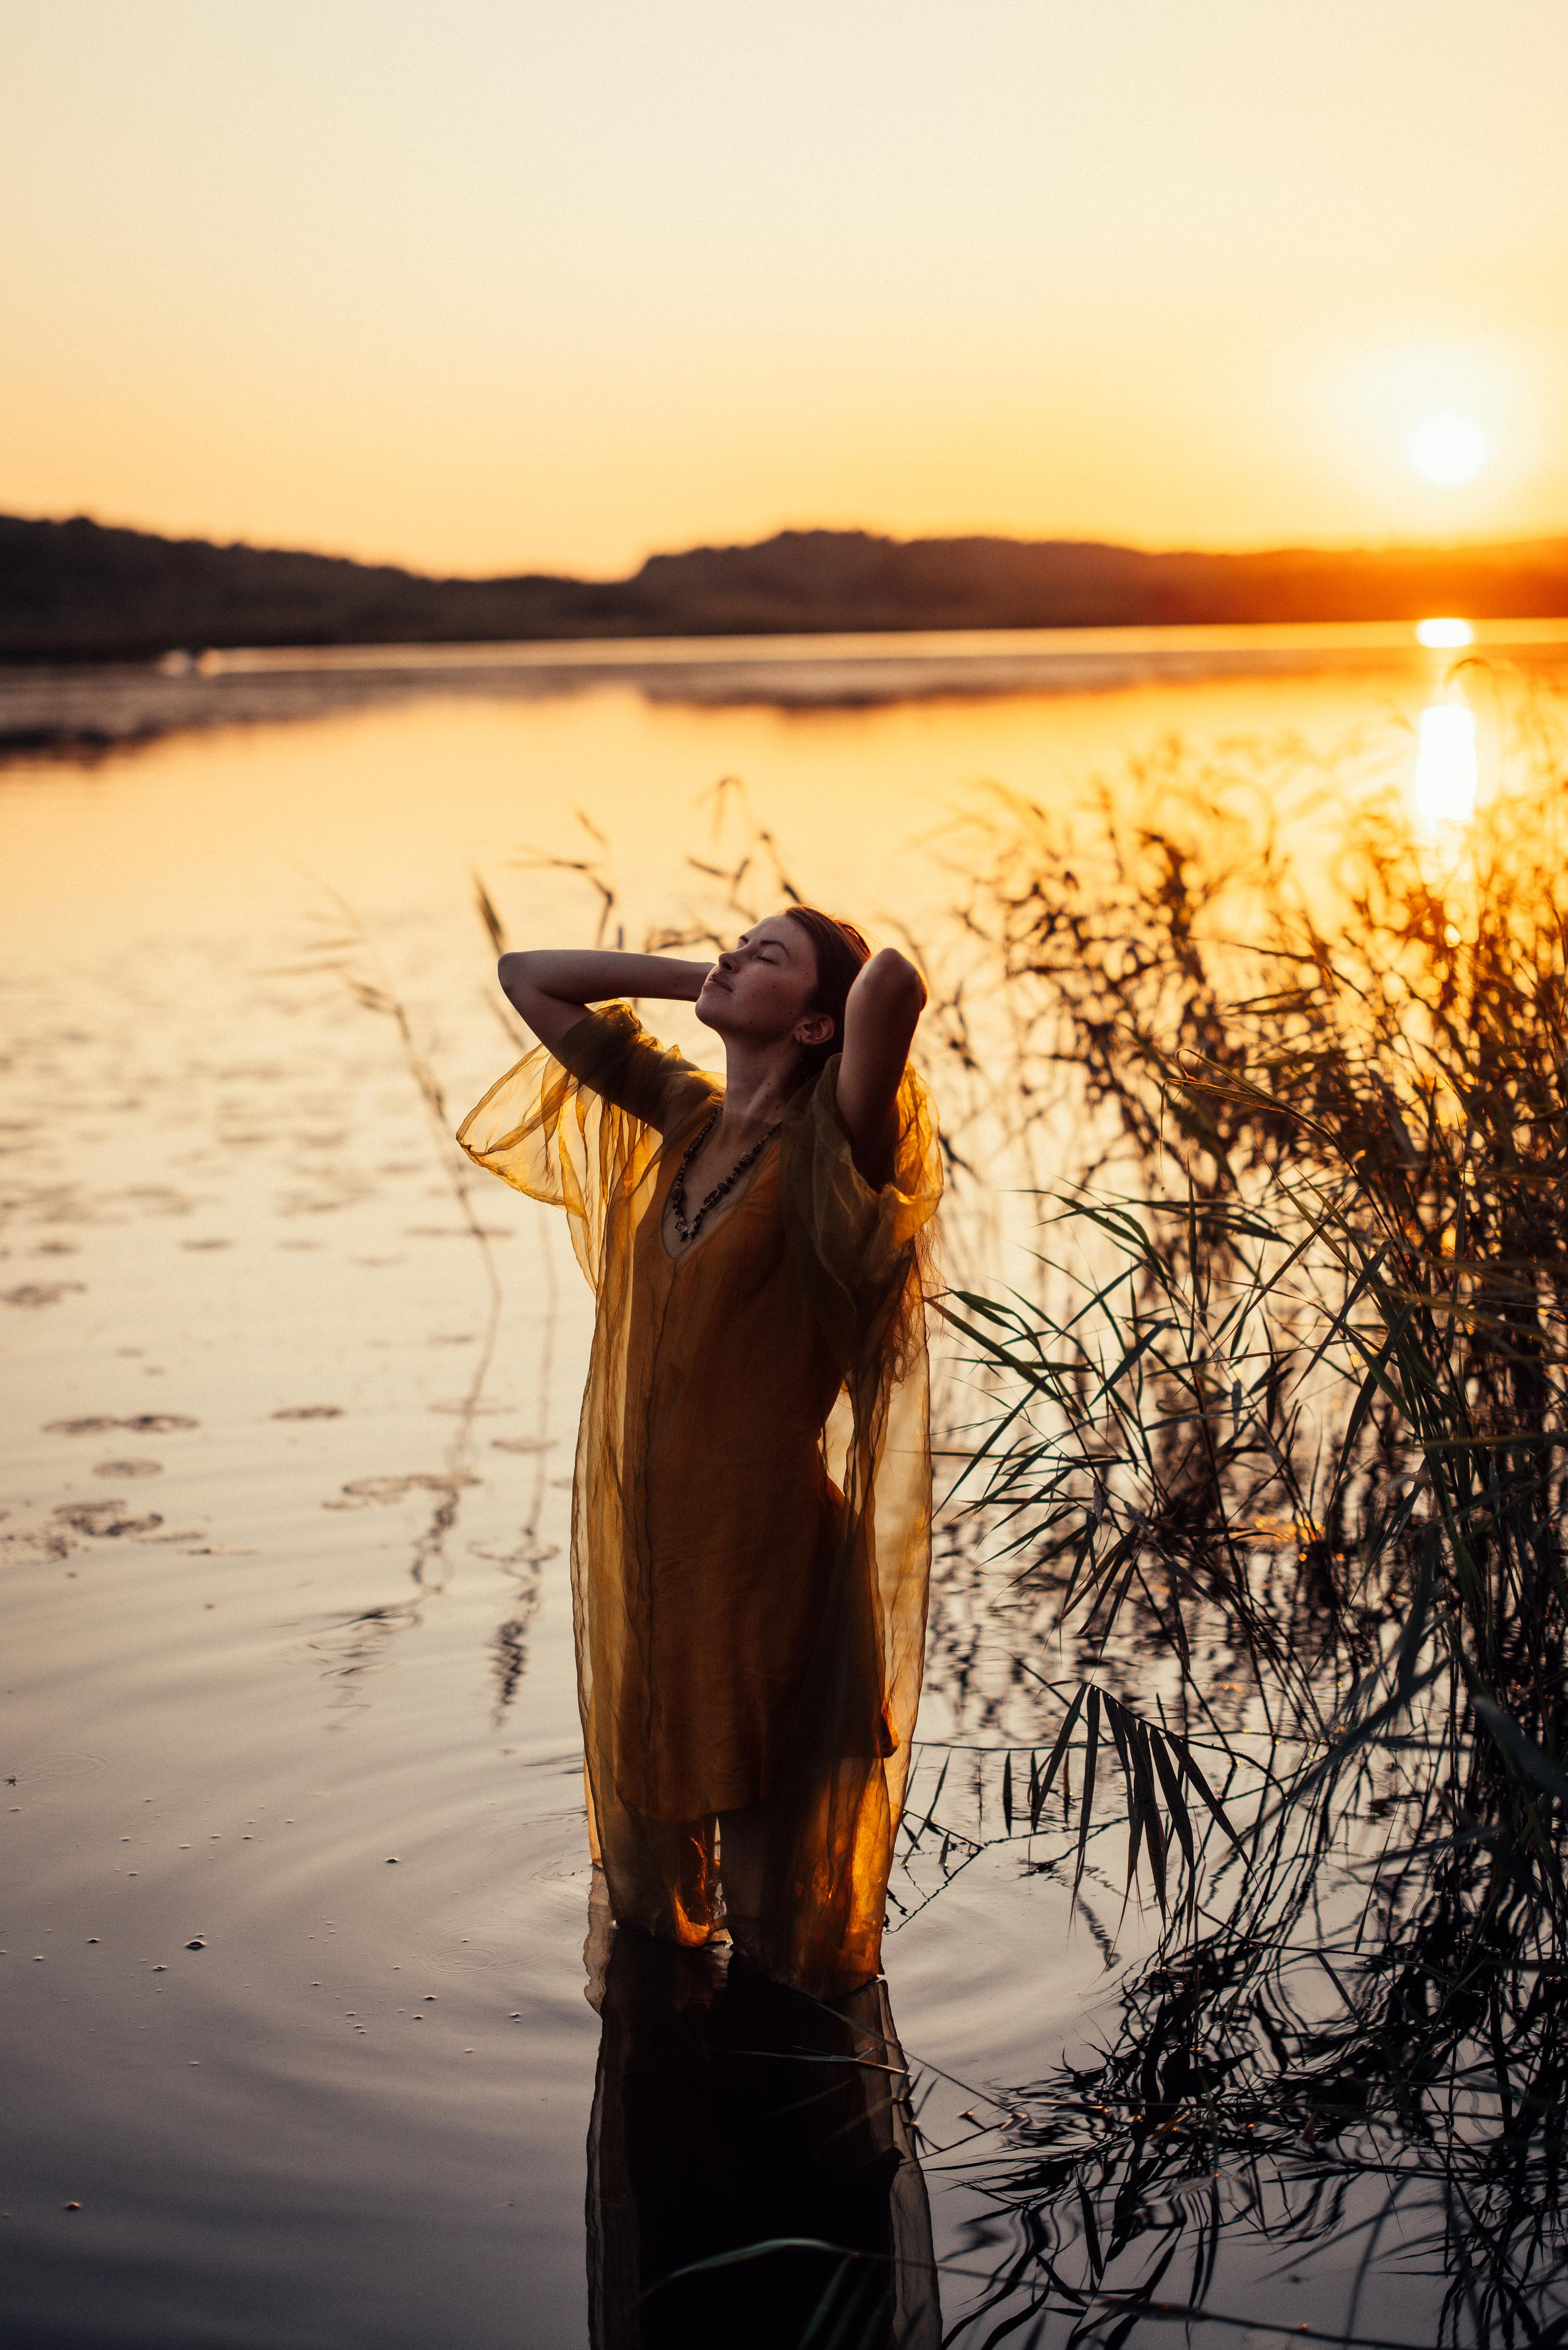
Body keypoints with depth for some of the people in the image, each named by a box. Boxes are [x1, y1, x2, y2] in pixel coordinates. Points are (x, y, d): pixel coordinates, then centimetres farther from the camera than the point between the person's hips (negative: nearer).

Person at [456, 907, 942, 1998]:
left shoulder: (828, 1144, -13)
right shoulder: (678, 1112, 5)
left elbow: (897, 984, -32)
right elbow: (528, 976, 14)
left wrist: (866, 984, -9)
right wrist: (698, 980, 6)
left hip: (758, 1541, -6)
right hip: (633, 1528, 6)